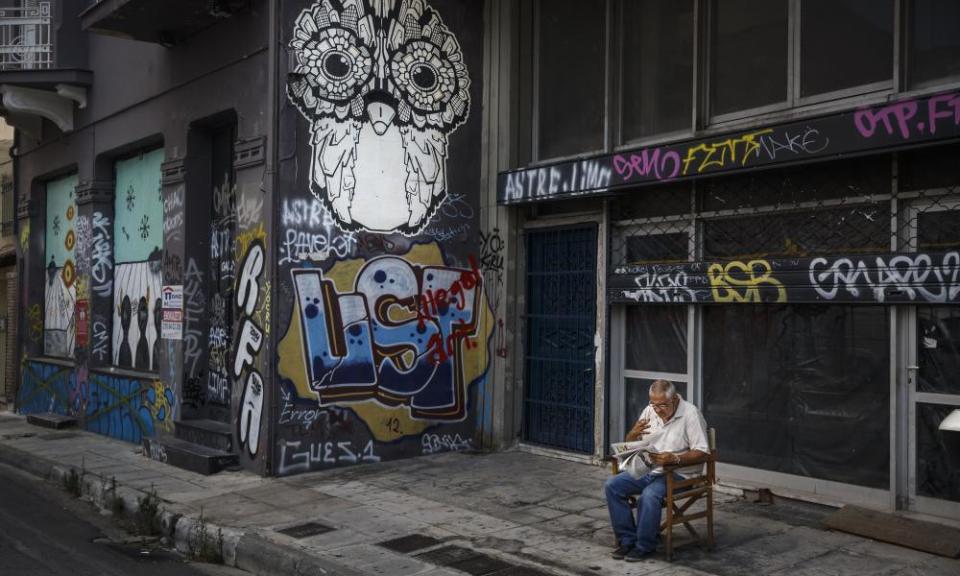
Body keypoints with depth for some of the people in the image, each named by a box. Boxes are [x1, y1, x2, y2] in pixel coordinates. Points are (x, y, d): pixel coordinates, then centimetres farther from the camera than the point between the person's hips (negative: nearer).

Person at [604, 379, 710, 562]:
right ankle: (628, 539, -4)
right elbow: (630, 443, 12)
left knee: (649, 495, -33)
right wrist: (634, 434, -12)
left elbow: (702, 452, -16)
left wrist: (675, 459, -30)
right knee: (612, 486, -12)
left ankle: (644, 546, -13)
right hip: (648, 469, 7)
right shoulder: (650, 410, 5)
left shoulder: (690, 413, -12)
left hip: (677, 473, -6)